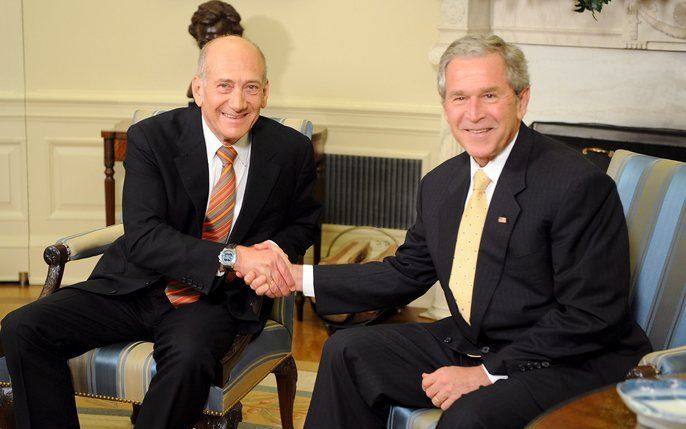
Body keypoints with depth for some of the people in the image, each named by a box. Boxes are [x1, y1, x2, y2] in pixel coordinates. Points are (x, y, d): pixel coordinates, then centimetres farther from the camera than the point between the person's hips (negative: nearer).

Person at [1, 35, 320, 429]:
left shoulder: (292, 151, -3)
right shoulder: (151, 138, -8)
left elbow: (304, 223, 14)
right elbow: (143, 237, -17)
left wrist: (271, 249, -11)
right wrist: (233, 256, -30)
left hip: (217, 299, -1)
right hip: (136, 288, 1)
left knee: (189, 357, -35)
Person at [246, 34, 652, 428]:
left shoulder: (580, 186, -18)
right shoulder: (440, 185, 5)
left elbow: (589, 317, -19)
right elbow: (405, 274, 13)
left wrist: (487, 372, -20)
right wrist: (300, 277, 4)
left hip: (566, 365, -7)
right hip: (468, 347, 7)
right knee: (347, 351, 1)